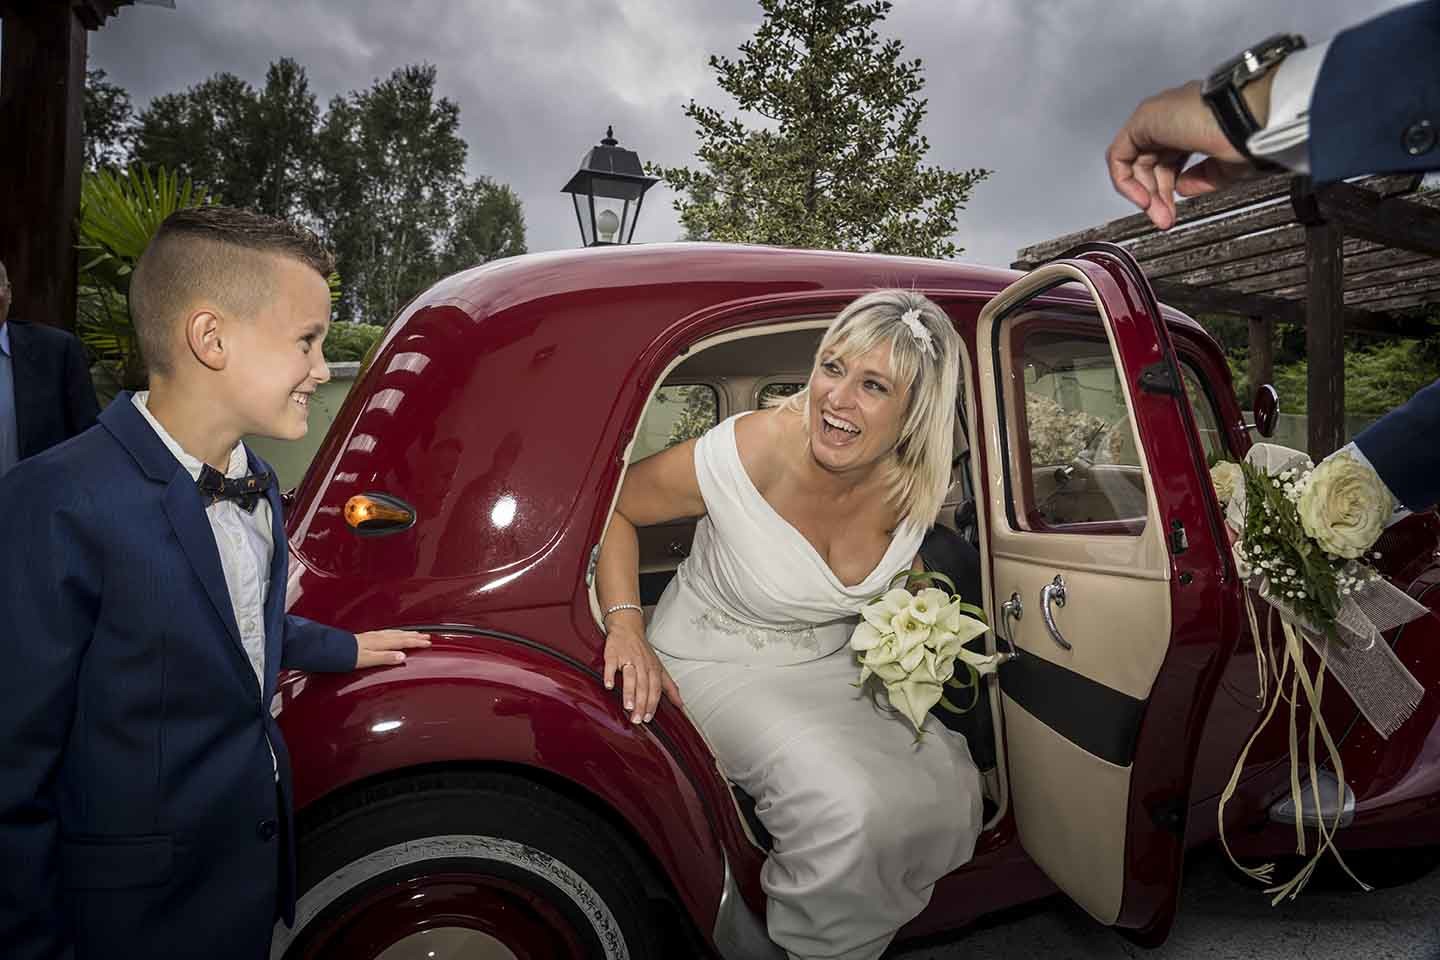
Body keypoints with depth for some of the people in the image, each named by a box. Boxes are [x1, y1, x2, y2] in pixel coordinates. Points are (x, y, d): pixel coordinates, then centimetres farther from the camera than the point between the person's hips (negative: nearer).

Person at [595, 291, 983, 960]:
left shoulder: (912, 488, -10)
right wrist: (625, 625, -24)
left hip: (831, 661, 6)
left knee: (948, 791, -11)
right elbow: (609, 507, -14)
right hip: (717, 662, -5)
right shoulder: (752, 450, -27)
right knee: (852, 806, -27)